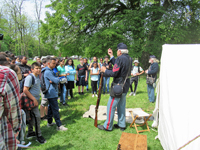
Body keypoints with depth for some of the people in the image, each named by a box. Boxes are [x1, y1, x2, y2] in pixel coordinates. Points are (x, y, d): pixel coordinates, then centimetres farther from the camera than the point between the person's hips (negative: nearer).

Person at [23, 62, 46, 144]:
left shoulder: (37, 77, 7)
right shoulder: (29, 77, -18)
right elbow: (25, 90, -22)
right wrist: (34, 99, -22)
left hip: (36, 99, 8)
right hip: (32, 100, -8)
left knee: (33, 117, 18)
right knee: (37, 116, -5)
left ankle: (30, 133, 33)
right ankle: (39, 136, 7)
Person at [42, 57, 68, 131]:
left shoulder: (51, 71, 15)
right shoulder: (48, 72, -18)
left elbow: (57, 80, 9)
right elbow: (56, 81, -24)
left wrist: (54, 80, -13)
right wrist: (58, 79, -1)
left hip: (52, 93, 10)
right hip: (52, 94, -10)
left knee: (51, 108, 18)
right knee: (55, 109, -6)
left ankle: (49, 122, 31)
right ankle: (59, 126, 0)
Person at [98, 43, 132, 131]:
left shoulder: (120, 58, -19)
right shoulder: (129, 59, 7)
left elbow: (114, 73, -22)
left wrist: (105, 70, -5)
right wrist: (111, 56, 21)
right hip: (125, 86, 9)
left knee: (111, 106, 2)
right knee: (121, 106, 19)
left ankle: (107, 126, 14)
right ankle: (121, 125, 30)